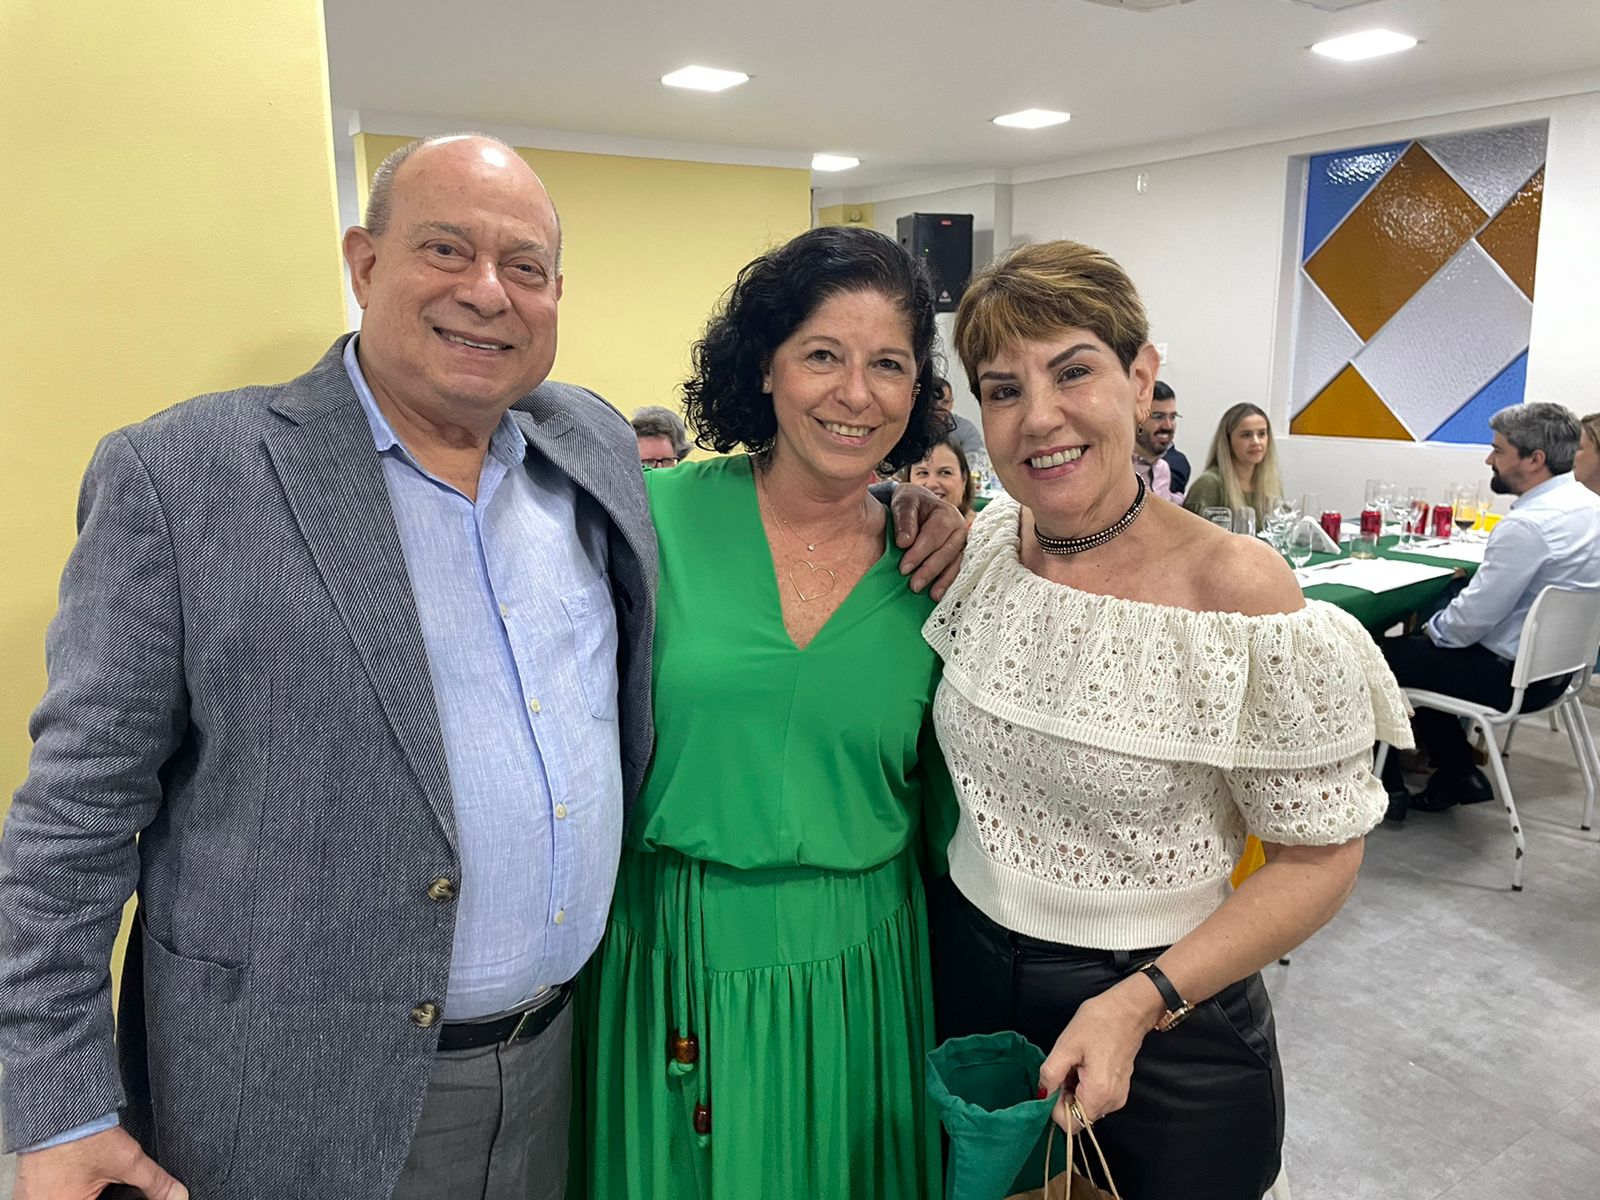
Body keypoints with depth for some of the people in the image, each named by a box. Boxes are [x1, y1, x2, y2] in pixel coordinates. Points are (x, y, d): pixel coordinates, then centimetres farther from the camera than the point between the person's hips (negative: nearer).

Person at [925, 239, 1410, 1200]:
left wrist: (1138, 1005, -23)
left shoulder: (1241, 591, -21)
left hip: (1165, 1026, -4)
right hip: (962, 973, 5)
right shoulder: (979, 545, -7)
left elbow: (1321, 858, -14)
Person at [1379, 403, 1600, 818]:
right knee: (1414, 646, 24)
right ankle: (1459, 775, 25)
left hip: (1508, 676, -9)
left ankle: (1387, 788, 13)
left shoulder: (1527, 525, -28)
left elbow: (1472, 618, -25)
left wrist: (1432, 628, -4)